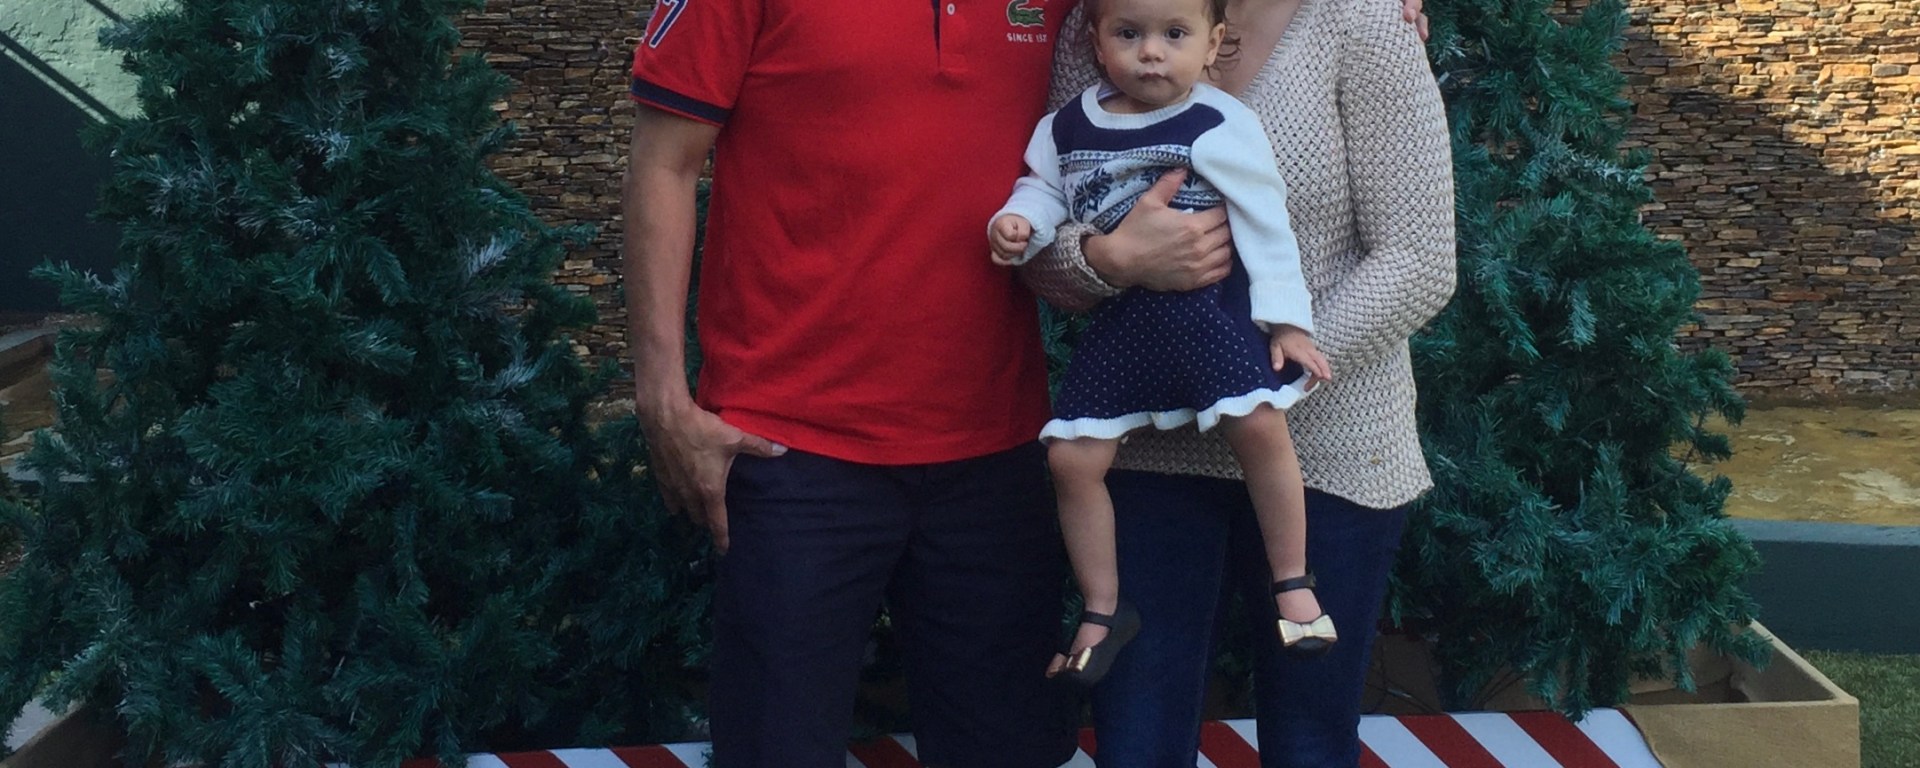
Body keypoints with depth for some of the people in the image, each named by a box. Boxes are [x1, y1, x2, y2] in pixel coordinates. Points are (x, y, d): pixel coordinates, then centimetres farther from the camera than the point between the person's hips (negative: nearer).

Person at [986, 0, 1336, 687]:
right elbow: (1043, 189, 15)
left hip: (1210, 305, -4)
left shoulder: (1222, 127, -7)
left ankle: (1292, 585, -2)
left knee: (1259, 425, -22)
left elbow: (1265, 224, -5)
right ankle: (1102, 611, 17)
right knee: (1071, 457, -1)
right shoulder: (1066, 128, 4)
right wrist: (1018, 223, -9)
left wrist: (1287, 319, -7)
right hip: (1117, 323, 4)